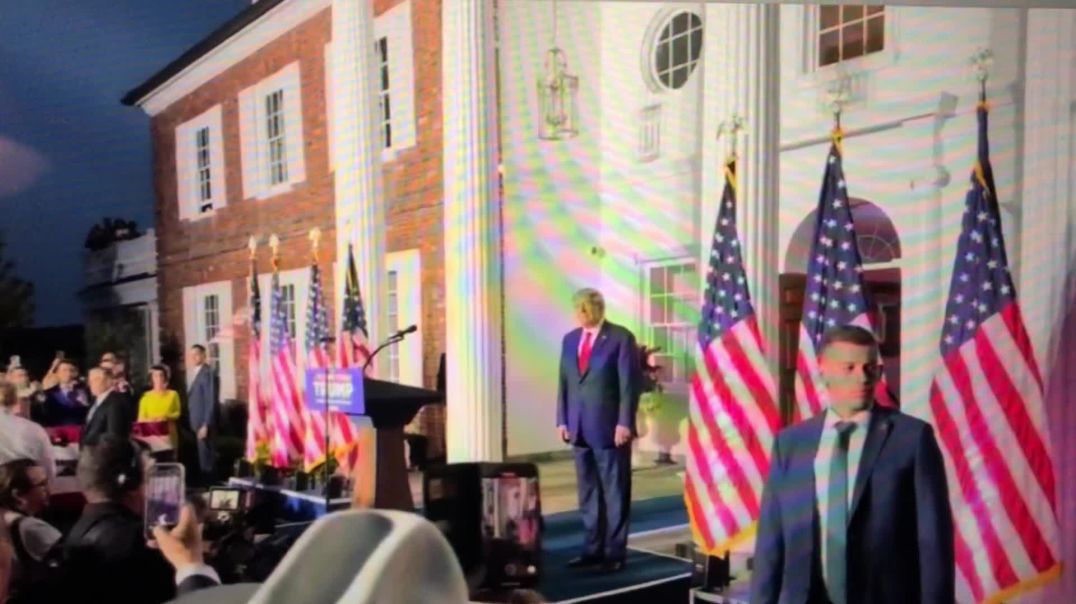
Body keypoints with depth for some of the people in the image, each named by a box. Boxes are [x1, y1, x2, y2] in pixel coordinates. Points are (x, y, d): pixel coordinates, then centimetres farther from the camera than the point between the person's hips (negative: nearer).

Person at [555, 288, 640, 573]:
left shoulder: (621, 338, -5)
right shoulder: (570, 339, 12)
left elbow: (629, 384, -9)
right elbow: (564, 382, 14)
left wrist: (624, 423, -15)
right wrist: (562, 420, 7)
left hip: (610, 428, -6)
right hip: (580, 429, 6)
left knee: (615, 493, 3)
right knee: (588, 494, 11)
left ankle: (614, 552, 12)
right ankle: (593, 549, 20)